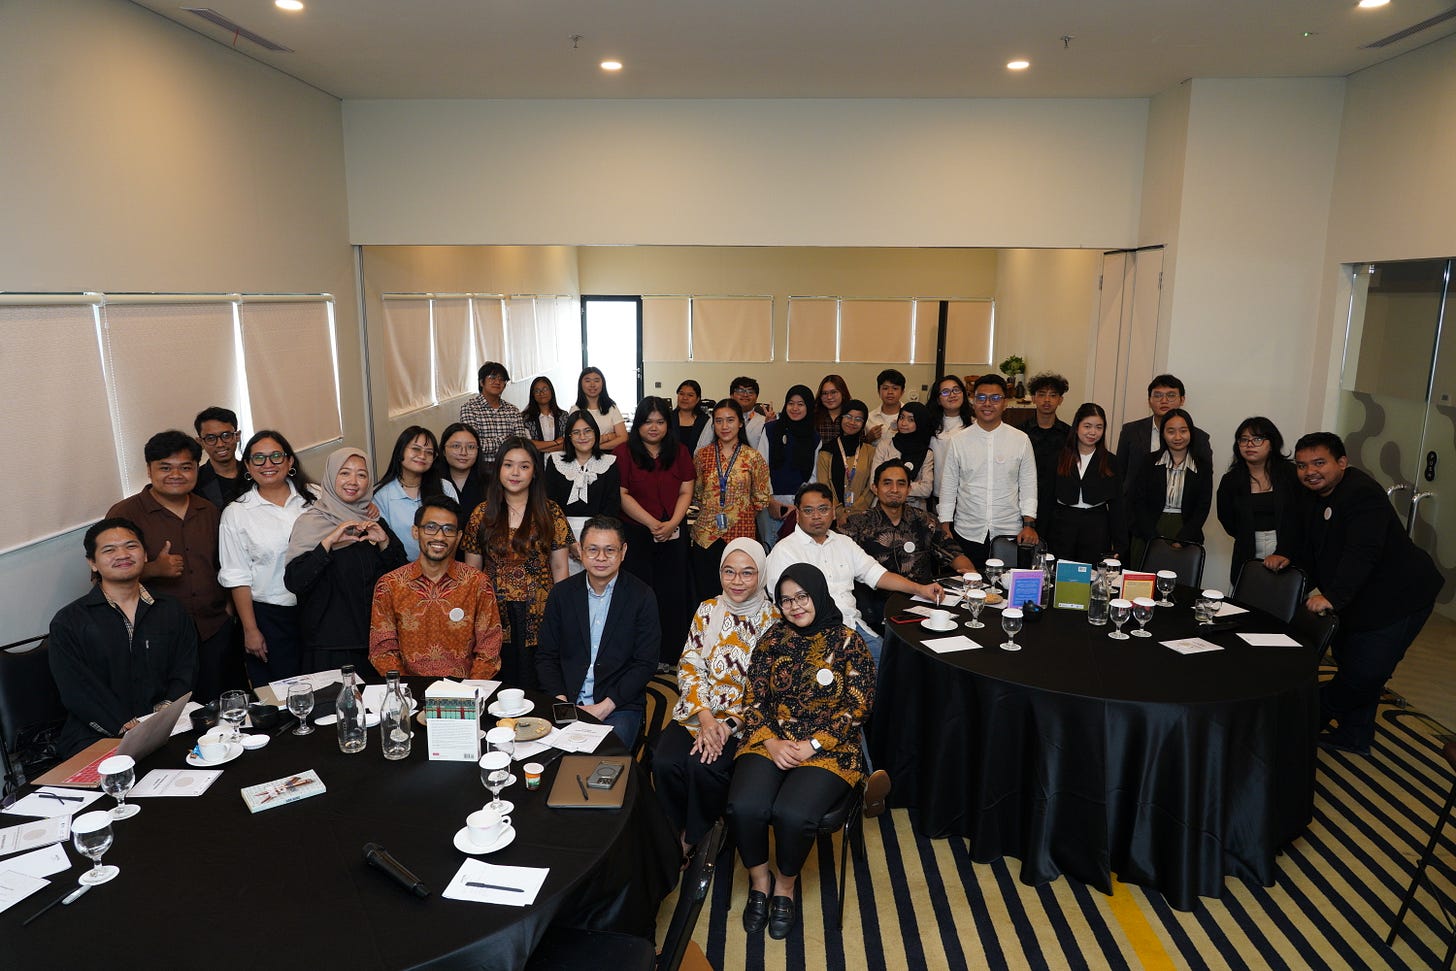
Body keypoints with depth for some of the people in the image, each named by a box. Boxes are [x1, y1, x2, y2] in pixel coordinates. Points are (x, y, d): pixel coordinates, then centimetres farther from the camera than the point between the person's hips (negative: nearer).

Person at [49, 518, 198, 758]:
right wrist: (126, 728, -18)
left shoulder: (172, 611, 15)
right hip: (96, 737, -3)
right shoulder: (68, 622, 4)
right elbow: (77, 691, -5)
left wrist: (166, 709, -12)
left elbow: (185, 671, 10)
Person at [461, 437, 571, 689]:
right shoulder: (482, 514, 4)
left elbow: (559, 568, 2)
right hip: (495, 617, 1)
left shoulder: (551, 513, 1)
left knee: (535, 687, 2)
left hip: (538, 618, -1)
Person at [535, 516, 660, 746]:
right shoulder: (562, 593, 7)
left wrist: (605, 706, -12)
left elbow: (645, 664, -4)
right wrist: (561, 700, -8)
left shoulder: (642, 596, -1)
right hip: (566, 703, 2)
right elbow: (546, 656, 9)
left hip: (619, 706, -2)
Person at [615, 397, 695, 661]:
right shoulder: (624, 452, -2)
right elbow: (622, 495, -8)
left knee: (672, 595, 5)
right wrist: (652, 523, -14)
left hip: (674, 535, 3)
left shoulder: (680, 453, 8)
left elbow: (686, 492, 5)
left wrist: (672, 524, -11)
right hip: (635, 535, -3)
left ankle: (669, 655, 16)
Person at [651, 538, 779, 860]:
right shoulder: (707, 610, 6)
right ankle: (677, 835, 3)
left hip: (745, 719, -3)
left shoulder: (774, 622, -4)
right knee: (665, 763, -23)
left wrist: (728, 724, -17)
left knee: (705, 766, -28)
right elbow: (689, 667, 3)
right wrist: (705, 717, -12)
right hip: (699, 711, 3)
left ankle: (697, 841, 1)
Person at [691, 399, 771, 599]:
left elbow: (761, 498, 6)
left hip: (741, 531, -1)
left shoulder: (753, 457, 0)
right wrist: (711, 510, 5)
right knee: (707, 596, 5)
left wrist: (741, 513, 3)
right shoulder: (702, 455, 5)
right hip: (706, 534, 2)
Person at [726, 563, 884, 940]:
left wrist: (812, 745, -13)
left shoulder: (847, 641, -1)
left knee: (792, 814, -29)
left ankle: (785, 885, 4)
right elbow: (753, 699, 7)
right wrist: (772, 743, -10)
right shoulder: (774, 638, 8)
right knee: (744, 807, -25)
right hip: (770, 741, 3)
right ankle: (759, 880, 6)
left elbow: (858, 705, -5)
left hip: (827, 748, -3)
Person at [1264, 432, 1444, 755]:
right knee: (1349, 662, 17)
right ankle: (1355, 736, 31)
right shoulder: (1312, 495, 4)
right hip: (1354, 598, 10)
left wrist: (1334, 597, -43)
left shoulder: (1363, 493, -26)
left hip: (1397, 597, -9)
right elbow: (1300, 533, 13)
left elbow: (1362, 553, -36)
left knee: (1365, 672, -10)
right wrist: (1285, 554, -10)